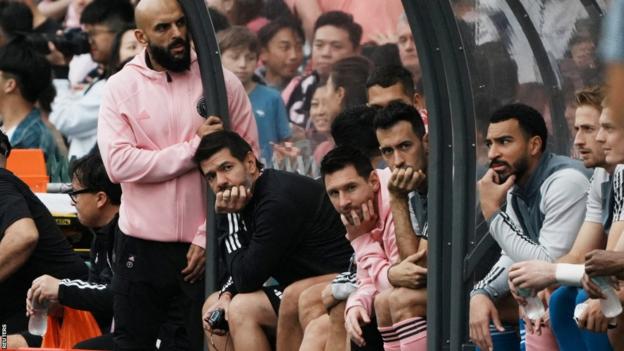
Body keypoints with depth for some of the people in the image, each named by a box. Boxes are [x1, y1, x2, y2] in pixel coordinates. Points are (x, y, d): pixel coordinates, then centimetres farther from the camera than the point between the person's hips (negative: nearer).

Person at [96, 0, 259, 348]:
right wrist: (193, 147, -16)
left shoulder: (222, 83, -1)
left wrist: (208, 237, -10)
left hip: (205, 246, -1)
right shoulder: (121, 87, 0)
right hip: (141, 246, 1)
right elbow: (118, 163, -12)